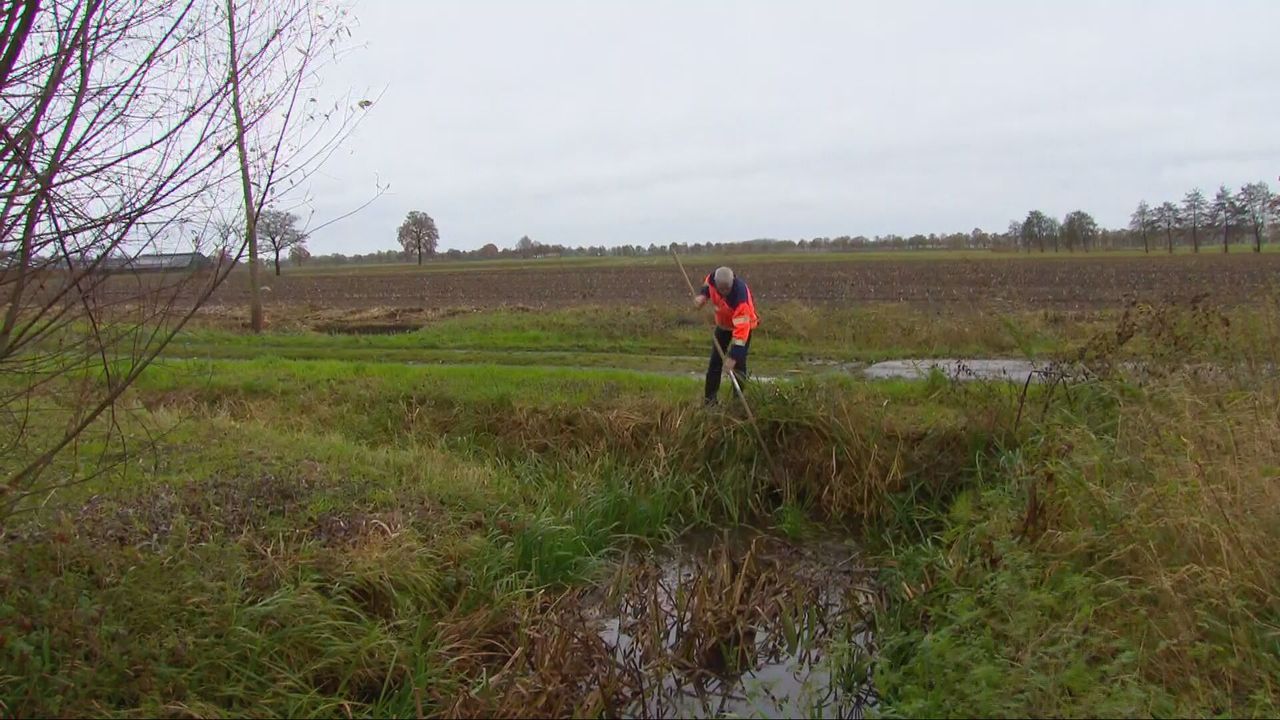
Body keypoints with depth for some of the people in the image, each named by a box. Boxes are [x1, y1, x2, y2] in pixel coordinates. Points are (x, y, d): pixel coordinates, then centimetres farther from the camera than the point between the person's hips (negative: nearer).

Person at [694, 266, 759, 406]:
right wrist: (703, 295, -19)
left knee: (738, 364, -8)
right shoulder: (713, 279, -28)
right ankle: (710, 398, 12)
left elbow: (741, 329, -46)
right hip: (723, 324, 5)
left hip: (743, 325, -5)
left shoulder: (740, 295, -43)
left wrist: (733, 356, -49)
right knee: (715, 361, 4)